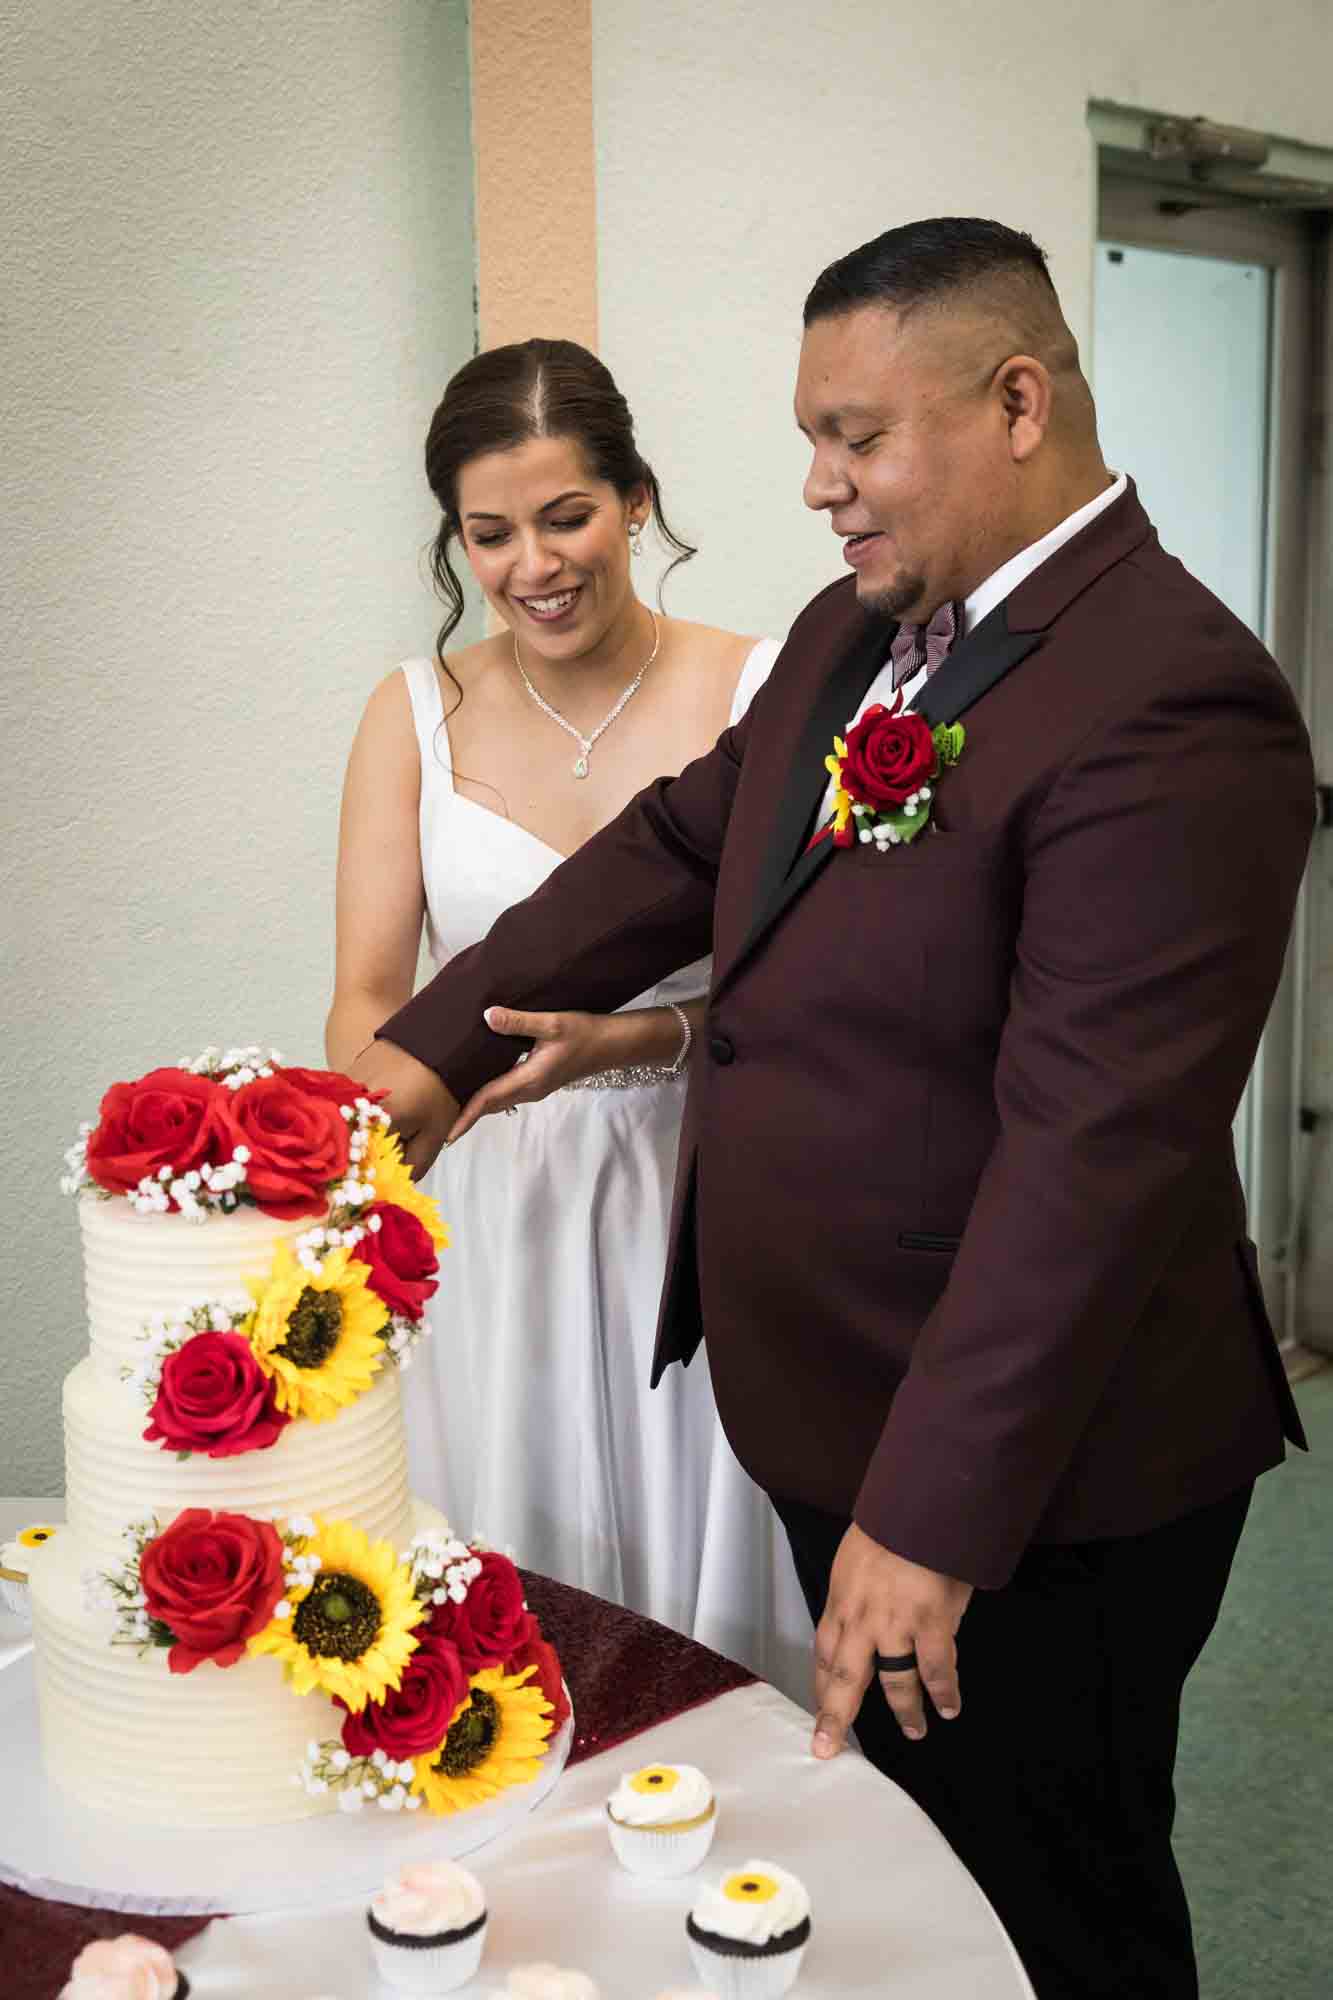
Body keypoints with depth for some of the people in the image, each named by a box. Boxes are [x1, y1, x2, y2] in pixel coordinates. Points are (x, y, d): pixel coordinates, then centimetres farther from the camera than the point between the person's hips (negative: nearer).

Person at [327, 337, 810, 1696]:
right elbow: (368, 994, -1)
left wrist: (628, 1040, -23)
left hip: (705, 1201, -1)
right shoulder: (416, 716, 2)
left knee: (713, 1596, 9)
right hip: (496, 1211, 2)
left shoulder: (758, 691, -4)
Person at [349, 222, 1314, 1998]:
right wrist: (436, 1043, 6)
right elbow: (683, 844, 14)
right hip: (836, 1417, 8)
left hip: (1029, 1478, -8)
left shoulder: (1172, 702, -24)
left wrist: (933, 1515, -26)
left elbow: (1092, 1147, -28)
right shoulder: (853, 636, 6)